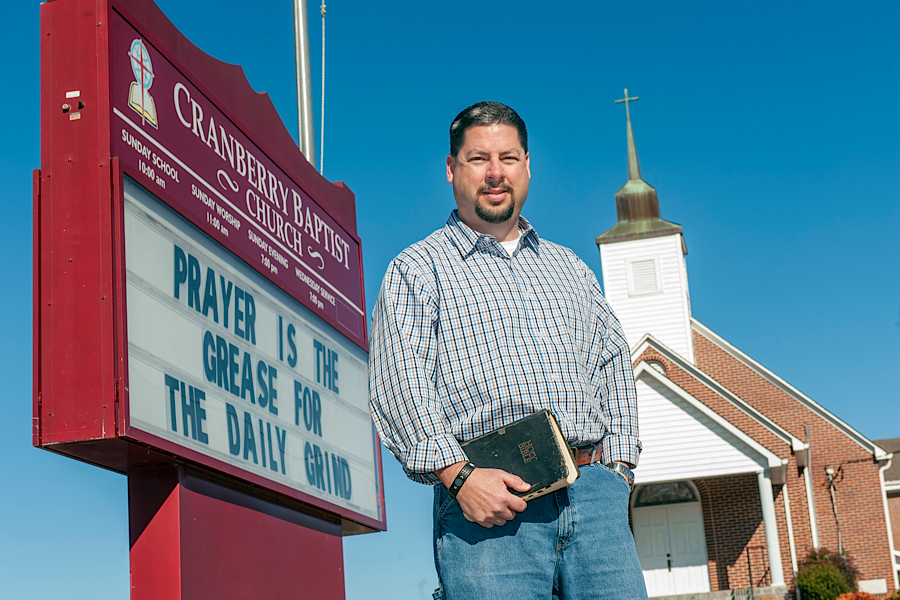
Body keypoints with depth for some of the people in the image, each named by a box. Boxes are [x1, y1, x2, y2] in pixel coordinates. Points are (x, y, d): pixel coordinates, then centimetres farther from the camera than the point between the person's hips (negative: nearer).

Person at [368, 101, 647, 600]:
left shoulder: (570, 269, 26)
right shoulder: (417, 269, 9)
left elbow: (613, 367, 22)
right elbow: (398, 383, -3)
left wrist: (617, 467, 7)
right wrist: (458, 475, -16)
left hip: (593, 493, 4)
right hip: (486, 503, -4)